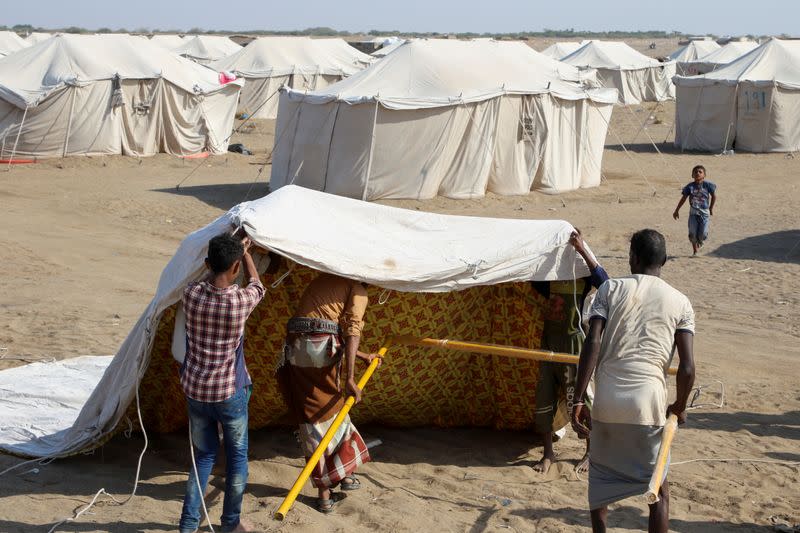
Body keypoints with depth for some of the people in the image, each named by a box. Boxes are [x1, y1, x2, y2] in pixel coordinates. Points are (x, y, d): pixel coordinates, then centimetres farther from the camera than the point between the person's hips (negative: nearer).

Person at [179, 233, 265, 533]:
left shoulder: (191, 294, -11)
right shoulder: (240, 301, -20)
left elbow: (210, 279, 14)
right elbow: (256, 285, 5)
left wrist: (233, 250, 24)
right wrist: (245, 253, 22)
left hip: (195, 390, 4)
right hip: (230, 392, -4)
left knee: (203, 454, 19)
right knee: (237, 455, 16)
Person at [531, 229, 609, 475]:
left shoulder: (582, 273, -10)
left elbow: (603, 280, -30)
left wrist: (582, 250, -35)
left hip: (573, 342, -5)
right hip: (550, 340, 5)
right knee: (544, 398, 6)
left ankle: (591, 452, 21)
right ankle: (548, 453, 21)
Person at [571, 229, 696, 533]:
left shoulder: (610, 289, 5)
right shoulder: (680, 303, 6)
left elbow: (592, 344, -6)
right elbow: (687, 367, -2)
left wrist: (578, 400, -5)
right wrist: (679, 407, 15)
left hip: (606, 399, 0)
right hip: (649, 402, 0)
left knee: (600, 479, 21)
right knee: (658, 485, 16)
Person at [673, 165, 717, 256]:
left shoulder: (707, 185, -4)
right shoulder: (690, 186, -1)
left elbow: (714, 196, 10)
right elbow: (683, 198, 8)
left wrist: (711, 208, 16)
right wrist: (677, 210, 11)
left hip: (704, 212, -1)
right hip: (693, 212, 1)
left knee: (702, 234, -7)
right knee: (692, 233, -2)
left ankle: (700, 242, 31)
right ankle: (695, 251, 19)